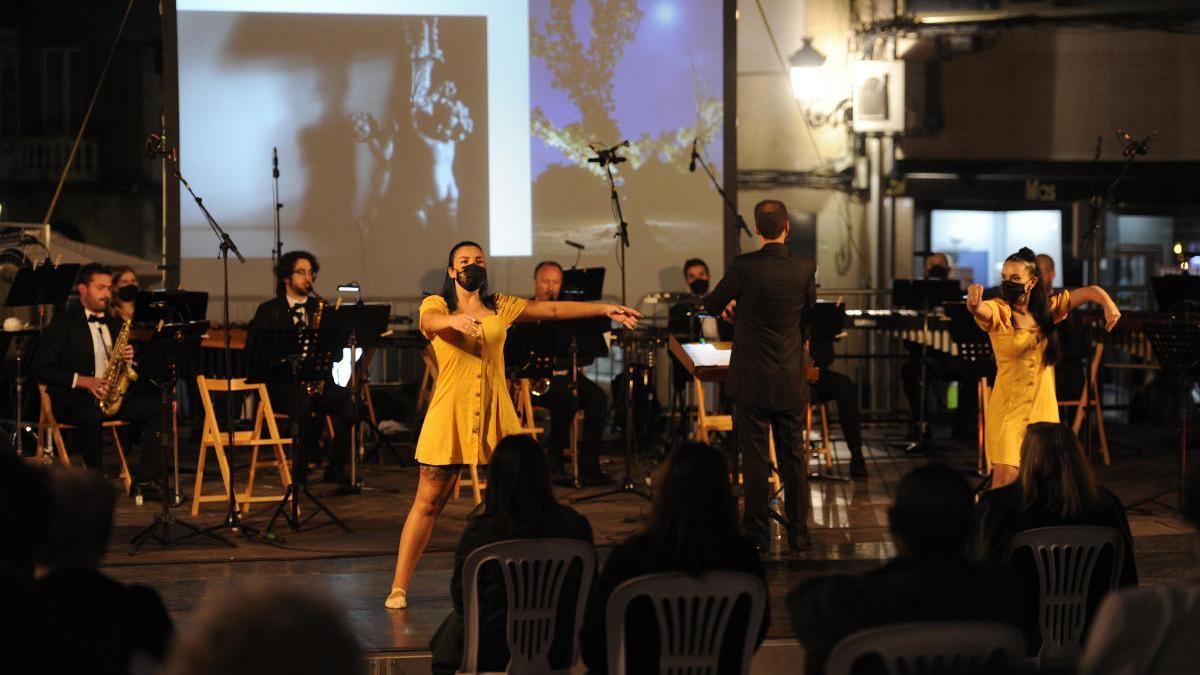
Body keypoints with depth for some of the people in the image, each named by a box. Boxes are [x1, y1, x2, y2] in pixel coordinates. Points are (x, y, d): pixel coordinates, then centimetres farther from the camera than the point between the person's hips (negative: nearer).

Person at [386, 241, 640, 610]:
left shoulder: (500, 306, 11)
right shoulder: (436, 305, 2)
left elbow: (553, 309, 7)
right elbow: (431, 321, -22)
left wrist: (605, 309, 1)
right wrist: (454, 321, -45)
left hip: (495, 413, 3)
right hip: (450, 413, -3)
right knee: (428, 502, 0)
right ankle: (399, 586, 7)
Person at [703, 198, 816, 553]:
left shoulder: (744, 267, -13)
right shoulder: (805, 269, -4)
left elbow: (712, 305, -1)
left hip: (752, 379, -2)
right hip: (792, 382, 3)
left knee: (754, 458, 4)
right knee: (793, 458, 11)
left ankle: (757, 533, 9)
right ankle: (799, 533, 15)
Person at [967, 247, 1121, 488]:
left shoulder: (1047, 308, 5)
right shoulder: (999, 312, -9)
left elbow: (1092, 291, 7)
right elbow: (981, 310, -31)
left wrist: (1108, 305, -14)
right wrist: (974, 302, -55)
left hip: (1044, 407, 4)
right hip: (1008, 407, -4)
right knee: (1005, 480, -13)